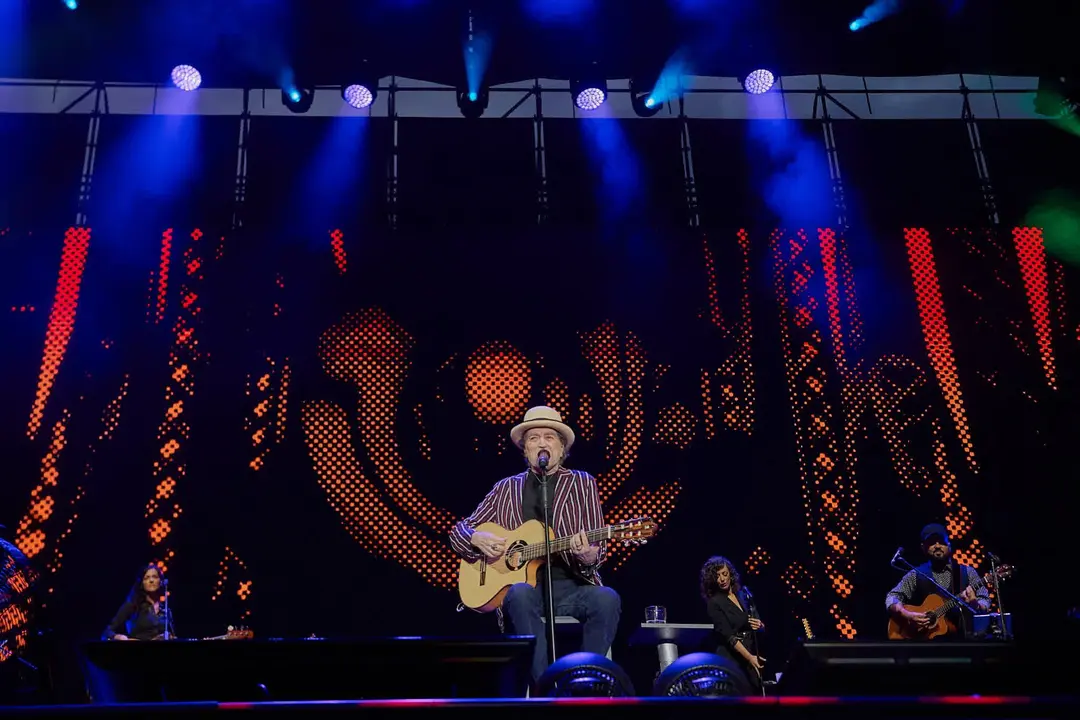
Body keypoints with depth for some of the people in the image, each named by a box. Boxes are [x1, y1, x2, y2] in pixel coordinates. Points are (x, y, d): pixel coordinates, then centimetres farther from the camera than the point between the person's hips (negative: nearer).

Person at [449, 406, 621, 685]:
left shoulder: (583, 484, 9)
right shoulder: (507, 488, 14)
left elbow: (596, 551, 2)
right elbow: (459, 531, 20)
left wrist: (588, 556, -23)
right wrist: (478, 538, -5)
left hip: (571, 586, 0)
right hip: (525, 584, 0)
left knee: (606, 599, -32)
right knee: (520, 594, -35)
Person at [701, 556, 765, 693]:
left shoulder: (743, 594, 8)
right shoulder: (714, 603, -9)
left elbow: (761, 625, 18)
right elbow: (728, 635, -17)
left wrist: (759, 625, -6)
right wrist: (749, 657, -26)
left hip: (752, 652, 6)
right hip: (731, 658, -5)